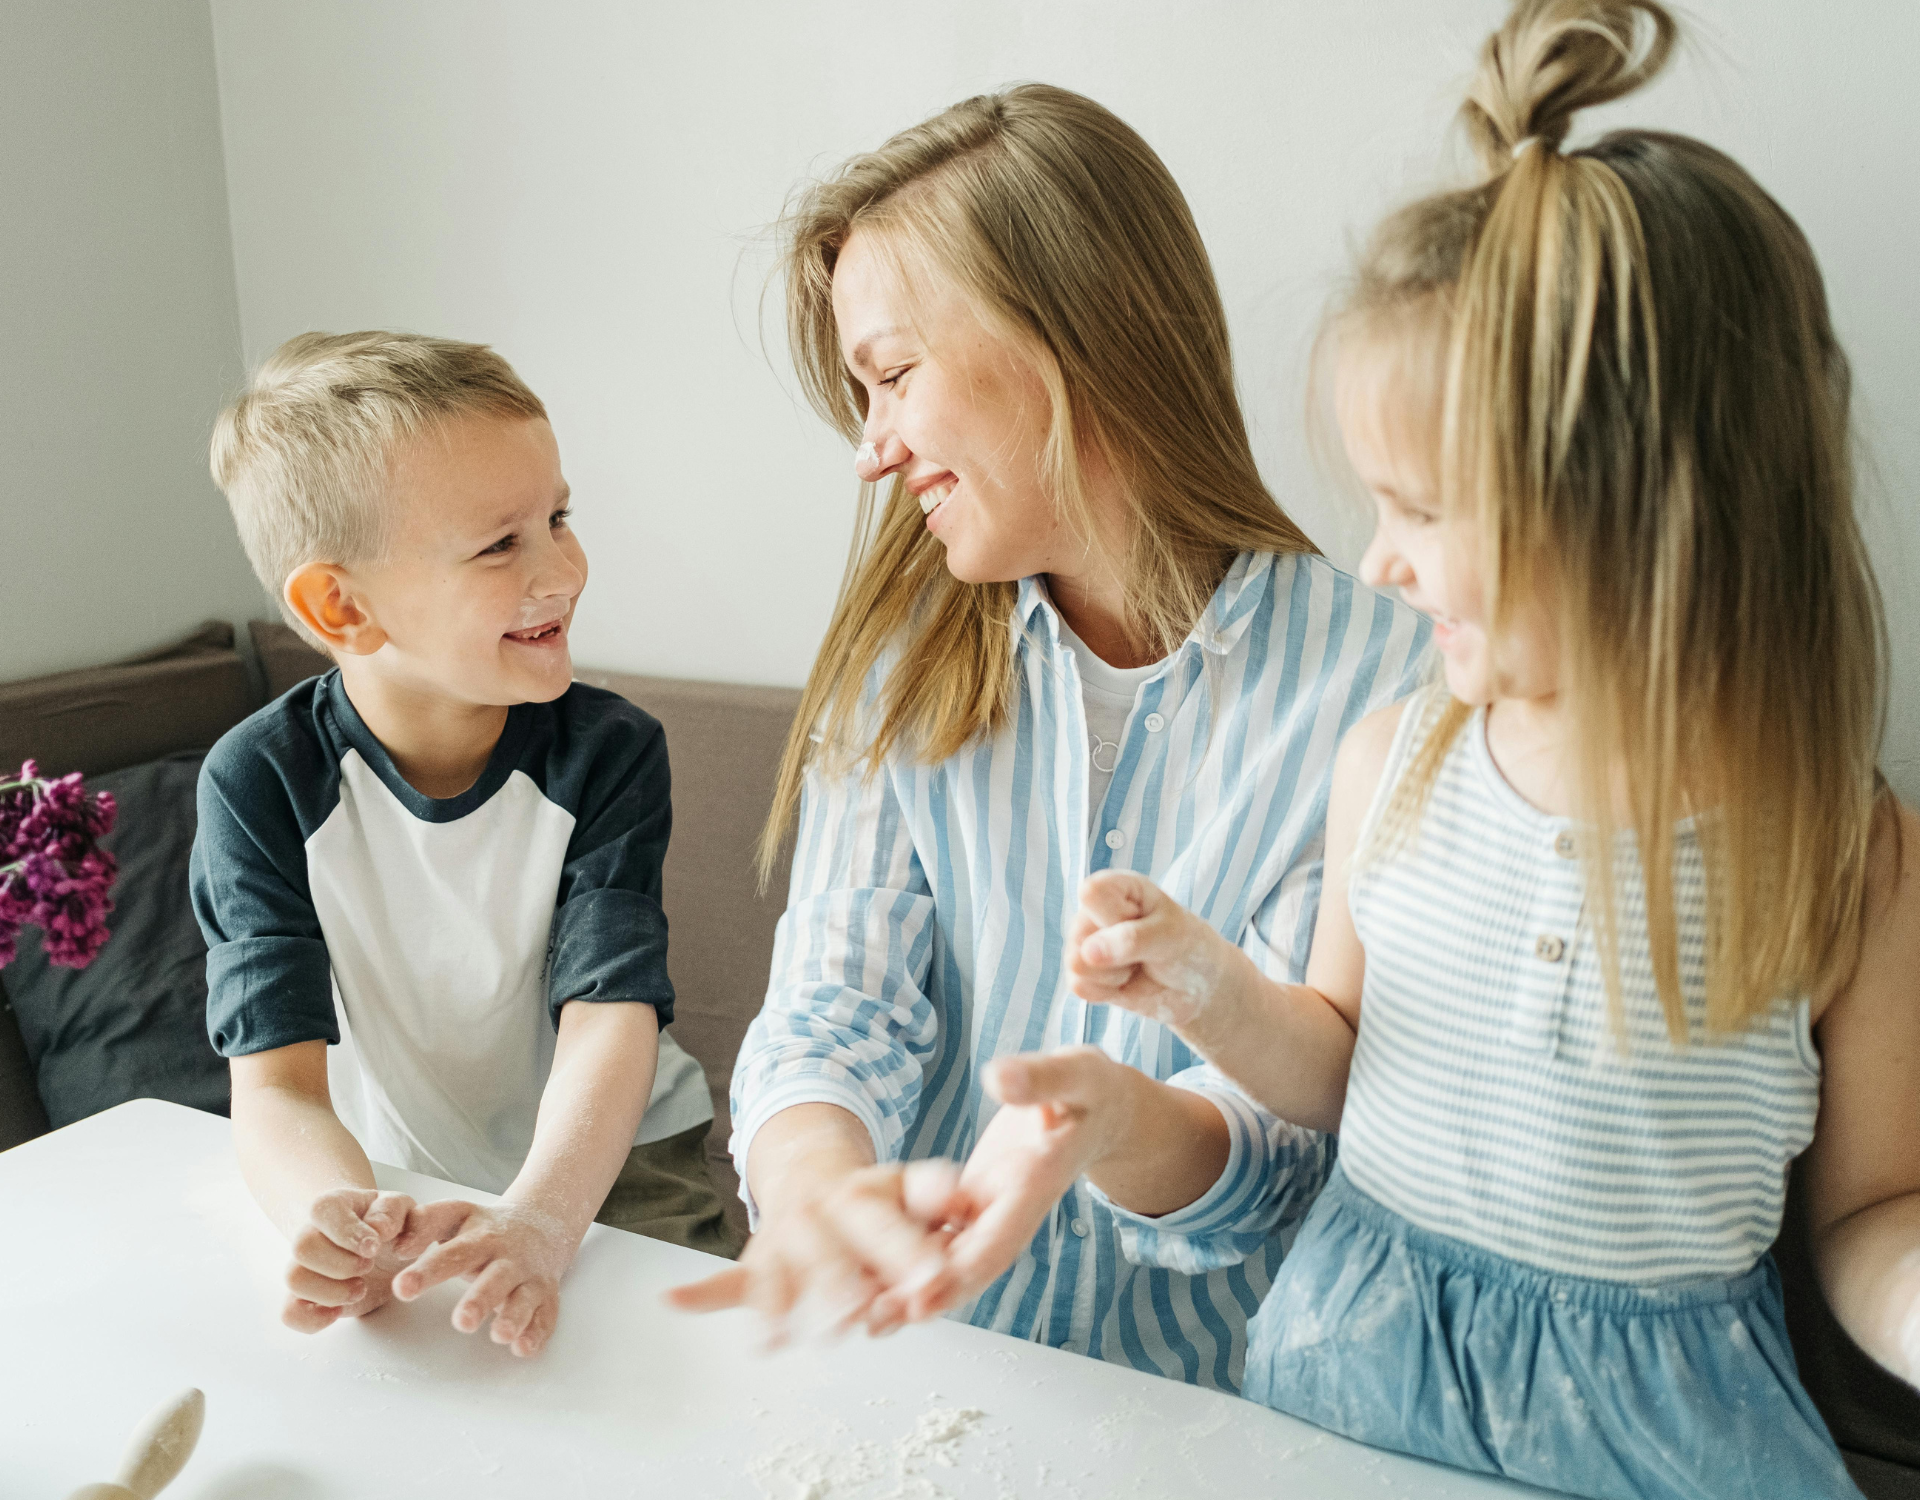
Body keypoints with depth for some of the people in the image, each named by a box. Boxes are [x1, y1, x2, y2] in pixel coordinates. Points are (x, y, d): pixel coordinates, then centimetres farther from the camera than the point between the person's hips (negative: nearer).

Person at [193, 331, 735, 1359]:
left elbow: (611, 1022, -22)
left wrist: (540, 1223, -42)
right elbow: (277, 1083, -19)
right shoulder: (260, 784, -13)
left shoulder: (607, 752, -13)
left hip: (604, 1170, -1)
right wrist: (340, 1217, -42)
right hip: (393, 1190, 1)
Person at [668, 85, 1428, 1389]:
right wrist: (817, 1173, -26)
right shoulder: (905, 656, 3)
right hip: (915, 1342, 3)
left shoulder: (1376, 682, -8)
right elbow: (835, 1003, -4)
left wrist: (1123, 1130, -33)